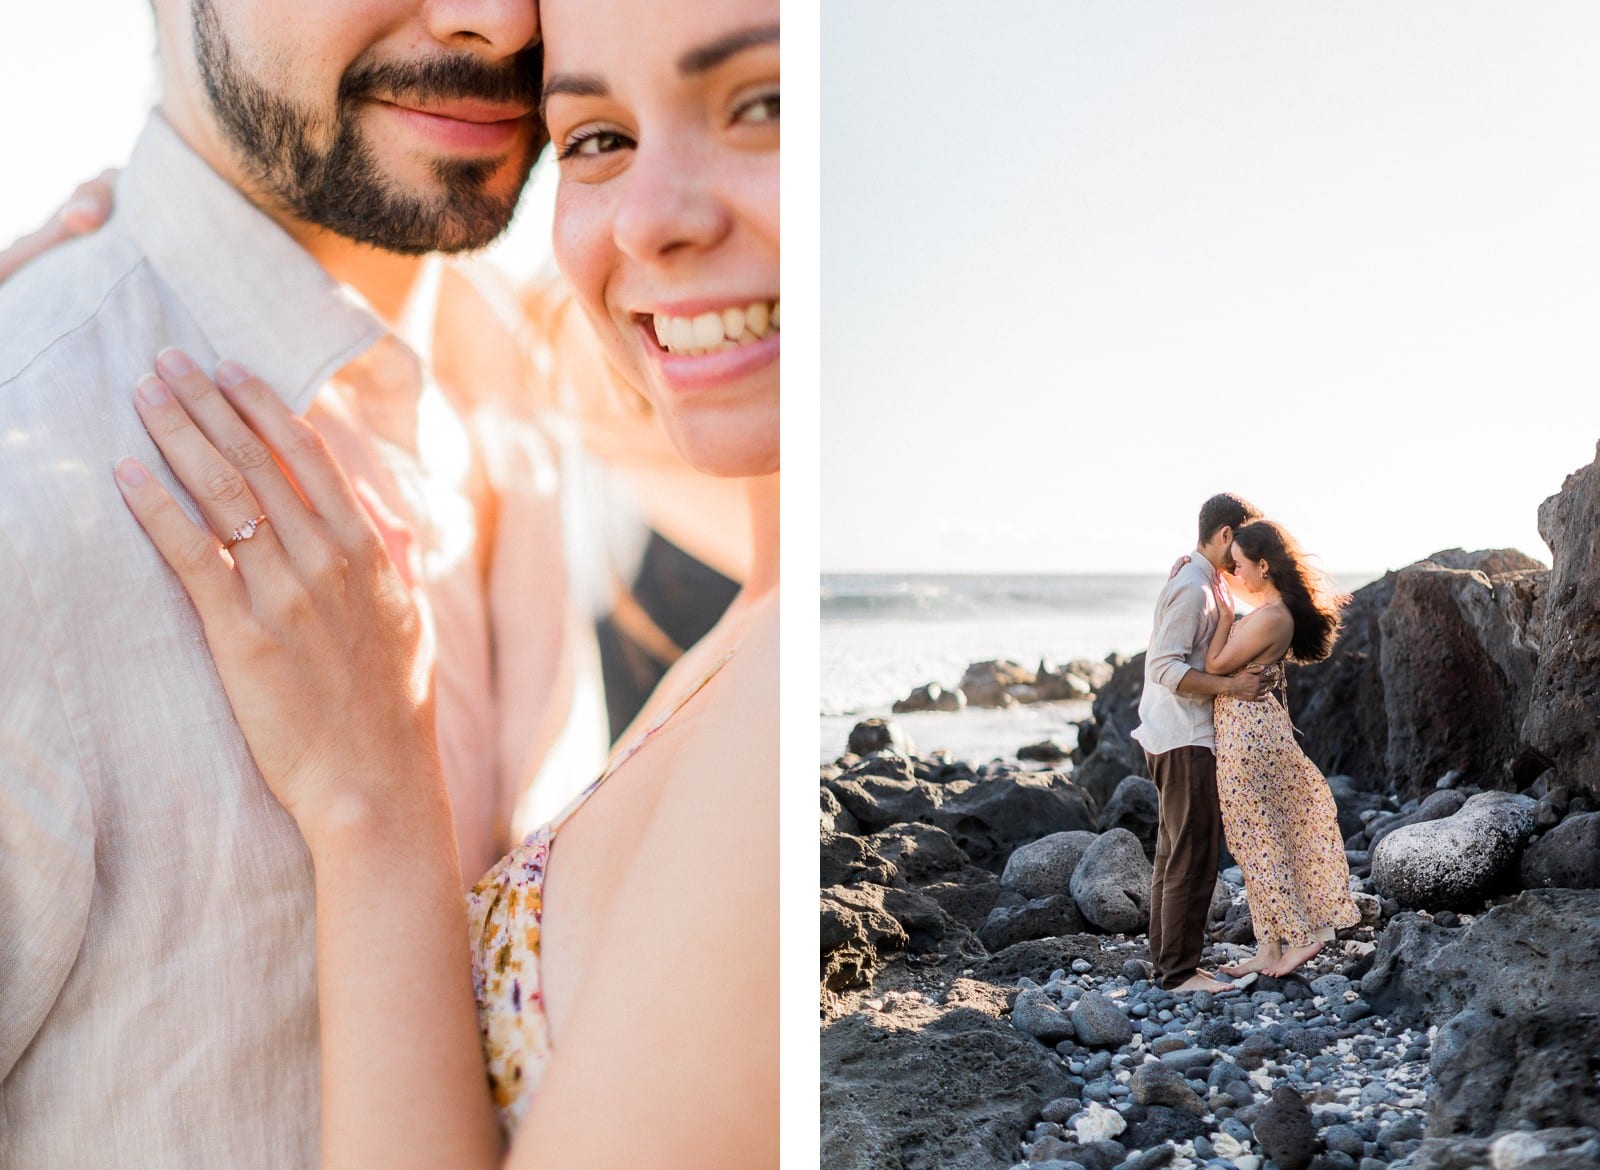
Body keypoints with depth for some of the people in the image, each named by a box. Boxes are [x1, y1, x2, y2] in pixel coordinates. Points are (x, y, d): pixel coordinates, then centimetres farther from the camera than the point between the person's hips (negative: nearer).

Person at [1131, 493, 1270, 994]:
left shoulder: (1202, 583, 16)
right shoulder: (1192, 587, -16)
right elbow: (1166, 667, -23)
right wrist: (1231, 685, -24)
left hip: (1182, 740, 11)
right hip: (1185, 742, -11)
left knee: (1176, 855, 13)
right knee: (1194, 858, -7)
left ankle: (1167, 961, 20)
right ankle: (1179, 971, -2)